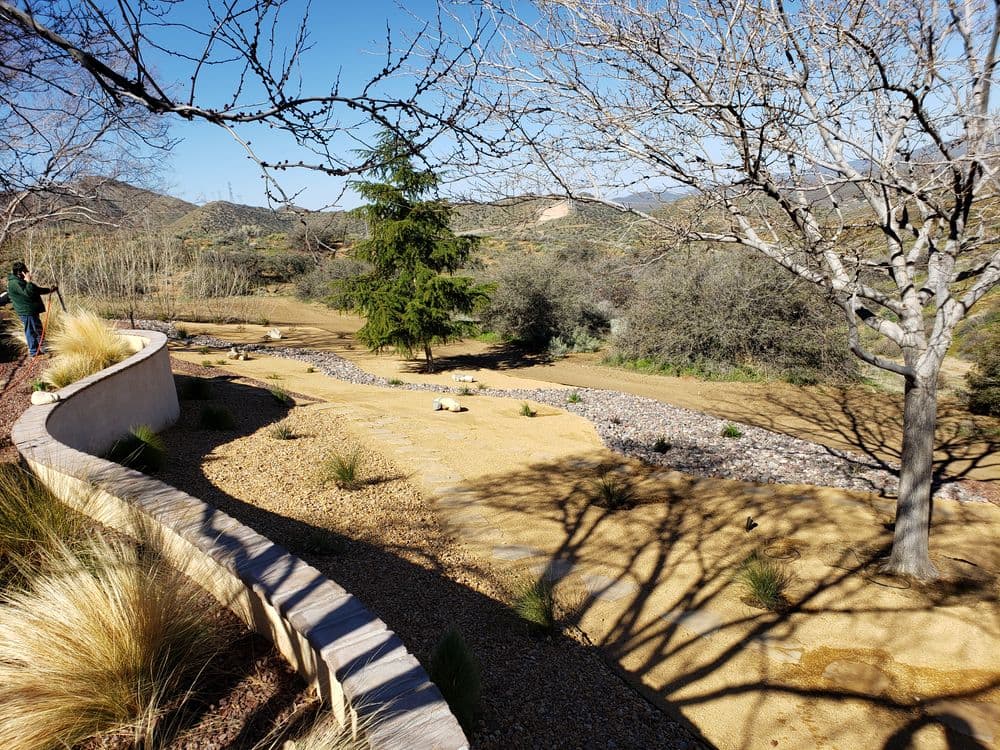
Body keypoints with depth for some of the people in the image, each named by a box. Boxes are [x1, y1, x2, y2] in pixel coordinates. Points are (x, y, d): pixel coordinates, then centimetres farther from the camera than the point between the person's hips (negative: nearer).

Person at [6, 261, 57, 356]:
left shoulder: (20, 281, 16)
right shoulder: (14, 283, -17)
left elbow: (36, 289, 21)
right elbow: (28, 292, -28)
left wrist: (50, 289, 17)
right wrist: (28, 281, -25)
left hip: (32, 310, 10)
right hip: (27, 312, -10)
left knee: (37, 329, 18)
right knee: (31, 331, -3)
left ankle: (37, 348, 30)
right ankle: (34, 351, 5)